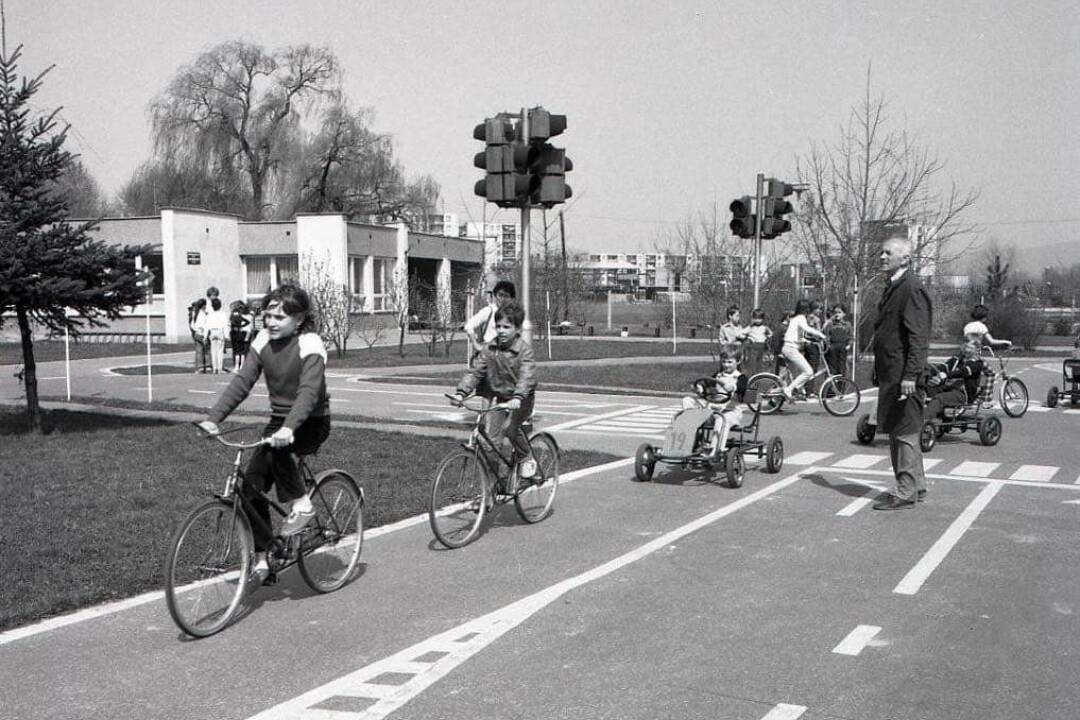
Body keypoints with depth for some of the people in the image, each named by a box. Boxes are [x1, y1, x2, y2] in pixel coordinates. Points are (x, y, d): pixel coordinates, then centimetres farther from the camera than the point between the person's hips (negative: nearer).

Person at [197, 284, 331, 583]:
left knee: (272, 449, -35)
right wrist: (212, 418, -19)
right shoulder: (264, 340, 0)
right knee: (252, 486, -5)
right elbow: (241, 382, -6)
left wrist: (288, 428, -46)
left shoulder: (310, 344, -17)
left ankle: (301, 503, -14)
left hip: (311, 424, -6)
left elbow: (309, 391, -31)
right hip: (279, 421, 6)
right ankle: (261, 560, 6)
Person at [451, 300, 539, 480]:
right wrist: (462, 392, -19)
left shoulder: (524, 349, -16)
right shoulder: (490, 348, -2)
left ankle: (526, 459, -2)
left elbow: (527, 376, -29)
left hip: (521, 399, -4)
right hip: (498, 396, 4)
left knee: (510, 427, -28)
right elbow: (475, 371, -5)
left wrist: (517, 398, -45)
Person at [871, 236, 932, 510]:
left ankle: (906, 493, 3)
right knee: (897, 432, 16)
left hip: (903, 375, -10)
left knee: (904, 433, -4)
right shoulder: (892, 287, 17)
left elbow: (918, 337, -19)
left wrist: (910, 375, -23)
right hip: (889, 374, 10)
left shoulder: (912, 289, -13)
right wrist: (879, 370, 20)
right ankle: (916, 485, 27)